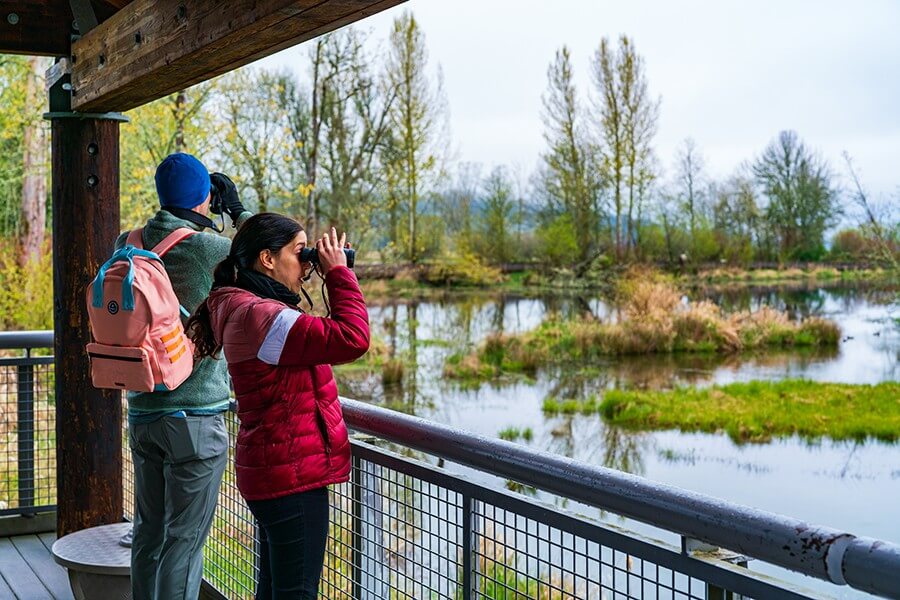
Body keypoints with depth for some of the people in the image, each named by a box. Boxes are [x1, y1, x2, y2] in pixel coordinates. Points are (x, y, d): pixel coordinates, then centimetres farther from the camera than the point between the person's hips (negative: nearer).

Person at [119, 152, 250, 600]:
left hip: (142, 411, 7)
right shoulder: (206, 249, -15)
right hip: (195, 416, -6)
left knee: (149, 531, 16)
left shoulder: (129, 245, 4)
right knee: (185, 538, 1)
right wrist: (238, 210, 9)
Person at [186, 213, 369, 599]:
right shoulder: (258, 315, -22)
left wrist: (333, 275, 6)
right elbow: (352, 339, -27)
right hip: (292, 473, -11)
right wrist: (338, 273, -15)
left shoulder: (249, 309, 12)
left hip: (273, 471, 11)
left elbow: (322, 338, 17)